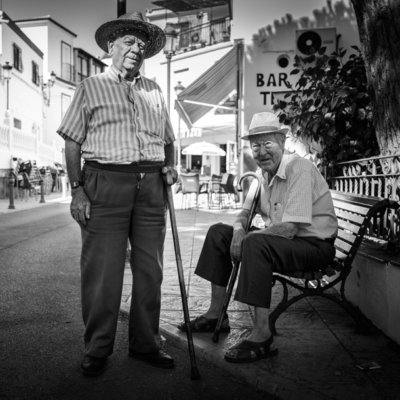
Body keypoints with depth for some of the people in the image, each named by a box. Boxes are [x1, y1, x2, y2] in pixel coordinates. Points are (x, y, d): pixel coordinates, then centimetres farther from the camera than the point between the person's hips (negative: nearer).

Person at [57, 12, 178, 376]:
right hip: (106, 182, -4)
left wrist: (170, 166, 6)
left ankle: (145, 343, 19)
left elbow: (167, 139, 26)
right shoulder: (91, 87, 9)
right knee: (102, 271, -3)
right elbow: (72, 142, 3)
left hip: (151, 184, 4)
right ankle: (97, 350, 11)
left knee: (150, 269, 5)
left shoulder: (154, 91, 21)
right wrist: (77, 189, -7)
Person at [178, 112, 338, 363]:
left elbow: (289, 229, -28)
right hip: (280, 239, 9)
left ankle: (262, 337, -27)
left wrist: (246, 237, -16)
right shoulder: (265, 172, 7)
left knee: (255, 244, -35)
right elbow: (246, 212, 15)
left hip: (315, 244, -9)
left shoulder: (299, 168, -21)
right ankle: (216, 315, 9)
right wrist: (239, 229, -9)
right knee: (219, 232, 7)